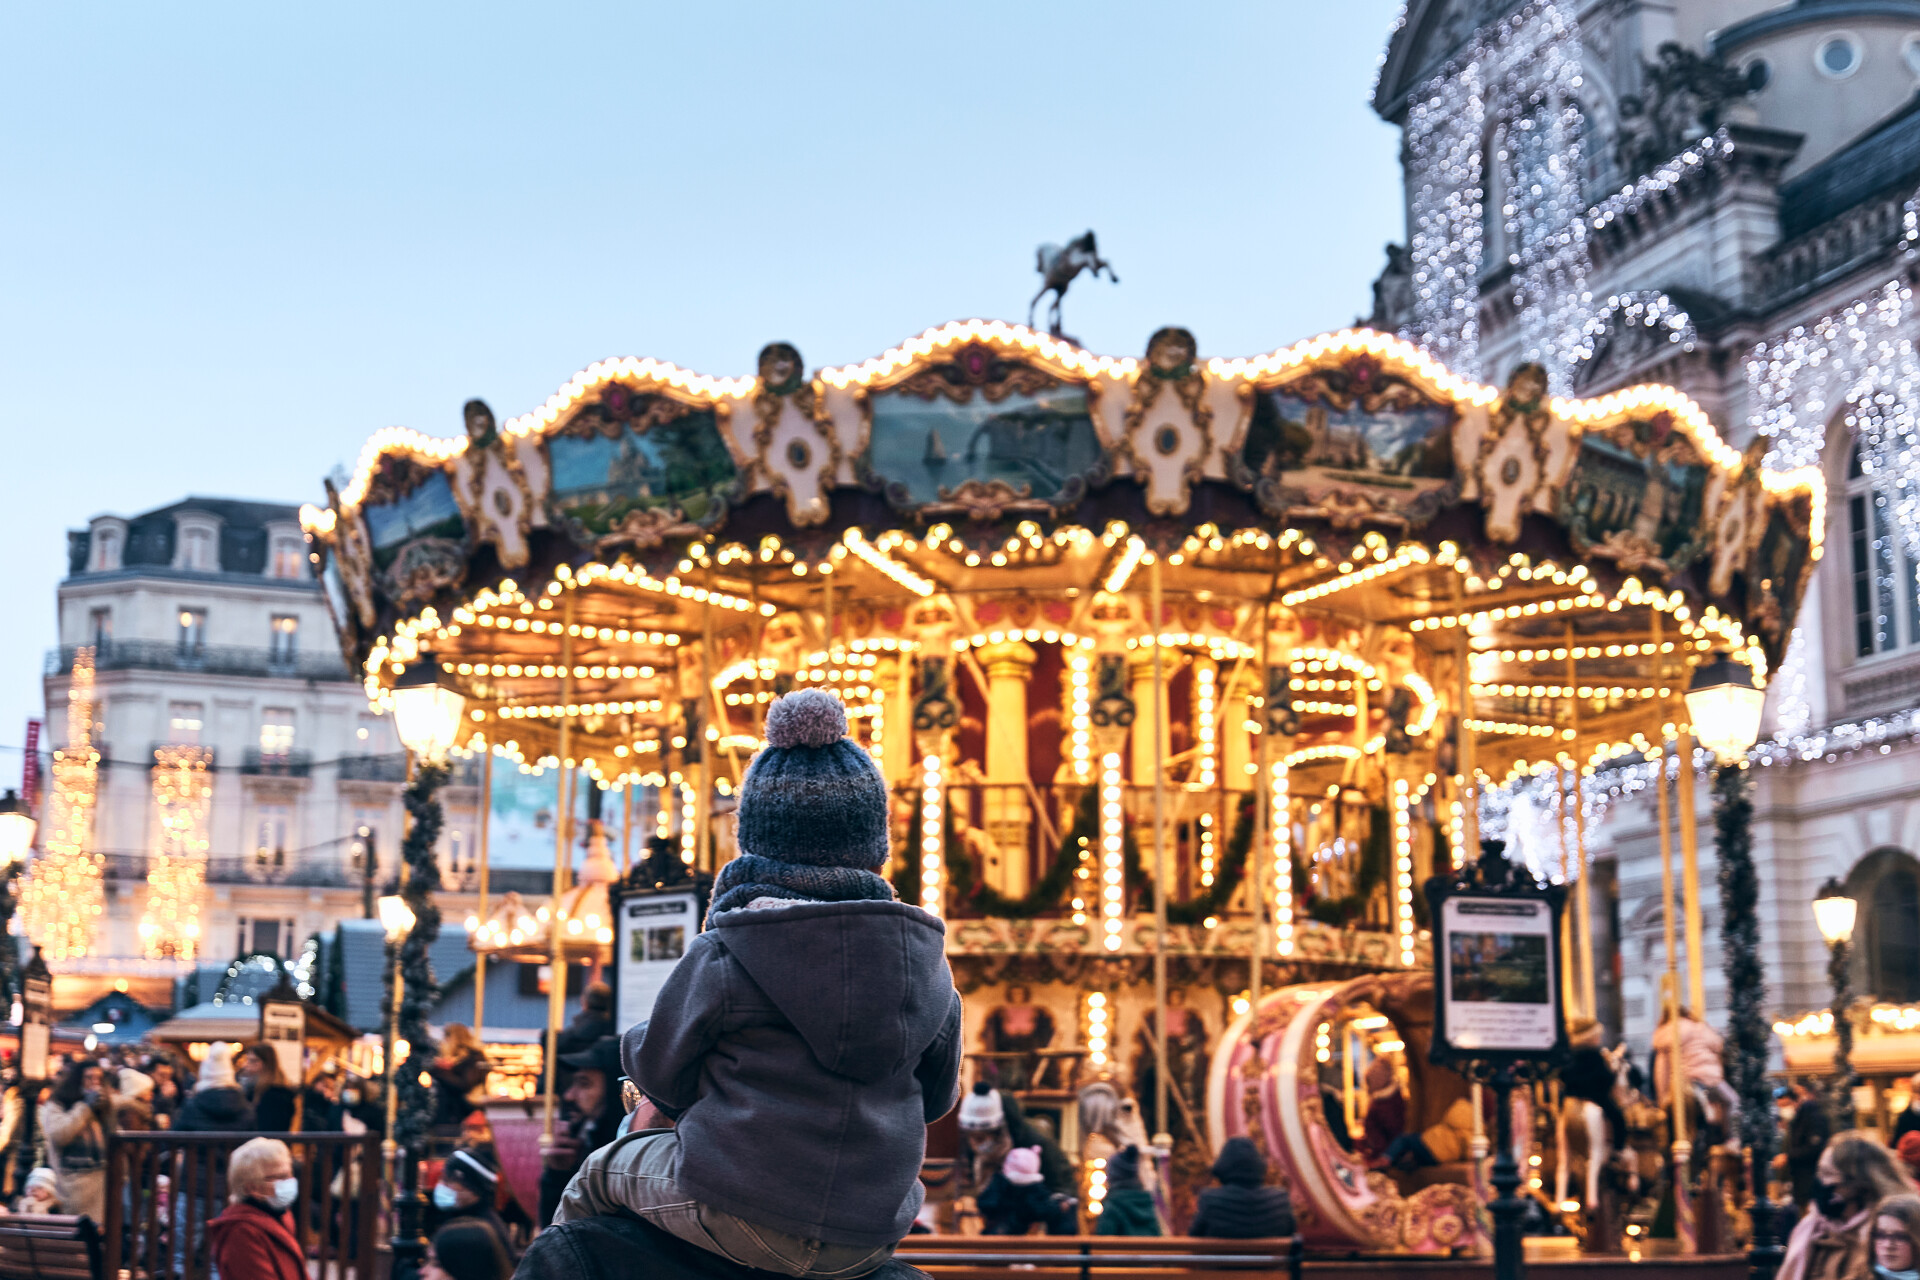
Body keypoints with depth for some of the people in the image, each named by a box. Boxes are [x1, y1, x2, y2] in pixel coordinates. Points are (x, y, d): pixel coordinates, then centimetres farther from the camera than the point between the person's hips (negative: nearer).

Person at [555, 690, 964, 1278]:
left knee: (597, 1175, 25)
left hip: (738, 1216, -4)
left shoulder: (720, 958, -12)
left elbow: (660, 1072, -1)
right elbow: (938, 1093, 12)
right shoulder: (926, 957, 1)